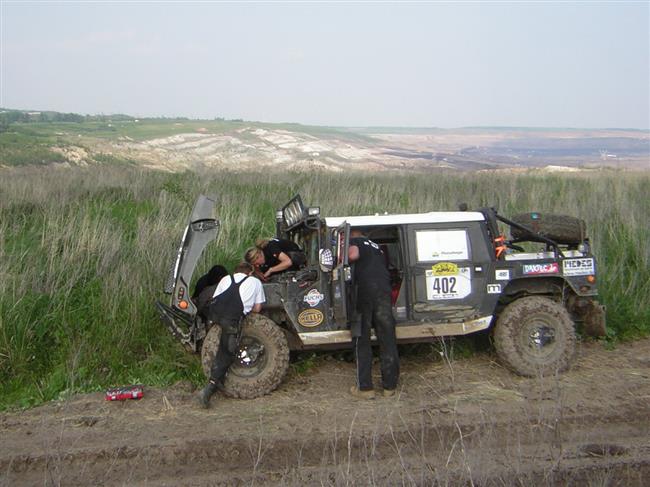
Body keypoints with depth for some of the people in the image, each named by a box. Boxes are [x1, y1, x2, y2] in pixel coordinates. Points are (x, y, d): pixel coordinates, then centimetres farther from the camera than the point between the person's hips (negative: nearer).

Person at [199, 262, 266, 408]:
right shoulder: (255, 282, 26)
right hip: (232, 318, -3)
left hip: (213, 313, 3)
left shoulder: (226, 278, 31)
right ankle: (211, 387, -8)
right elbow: (257, 309, 24)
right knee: (227, 352, 3)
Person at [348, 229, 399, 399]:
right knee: (387, 339, 9)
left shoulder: (354, 241, 12)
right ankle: (390, 386, 14)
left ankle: (365, 387, 4)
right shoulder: (377, 248, 31)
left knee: (362, 340, 3)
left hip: (364, 288, -5)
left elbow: (353, 254, -10)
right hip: (384, 290, 5)